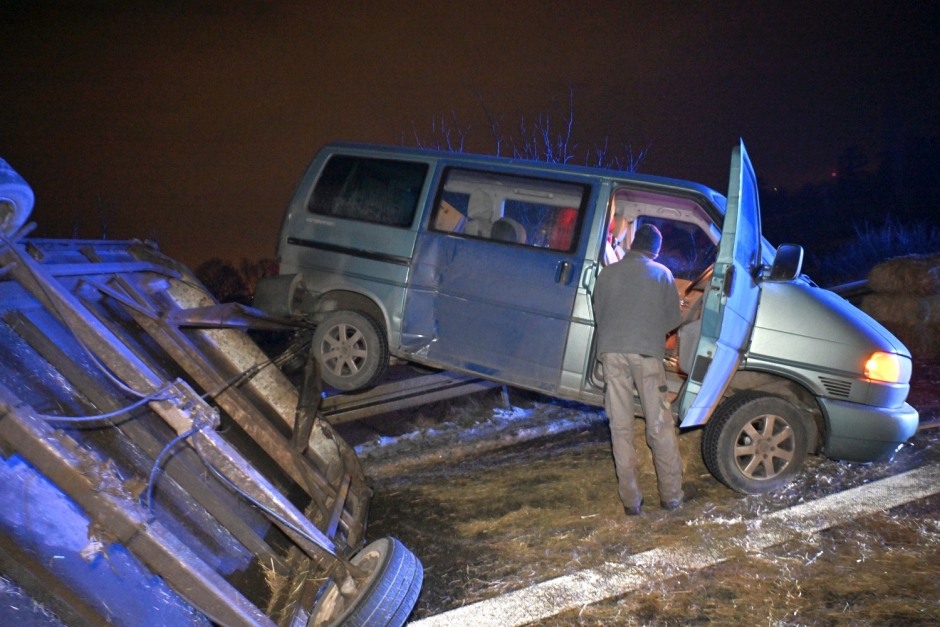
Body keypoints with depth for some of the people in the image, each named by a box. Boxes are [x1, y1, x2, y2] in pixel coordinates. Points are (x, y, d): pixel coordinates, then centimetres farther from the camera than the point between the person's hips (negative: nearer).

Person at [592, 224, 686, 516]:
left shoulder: (607, 273, 14)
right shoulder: (662, 274, 9)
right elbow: (674, 318, 12)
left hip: (611, 350, 2)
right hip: (647, 351, -1)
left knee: (621, 428, 6)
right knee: (660, 426, 7)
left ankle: (630, 500, 9)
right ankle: (671, 495, 13)